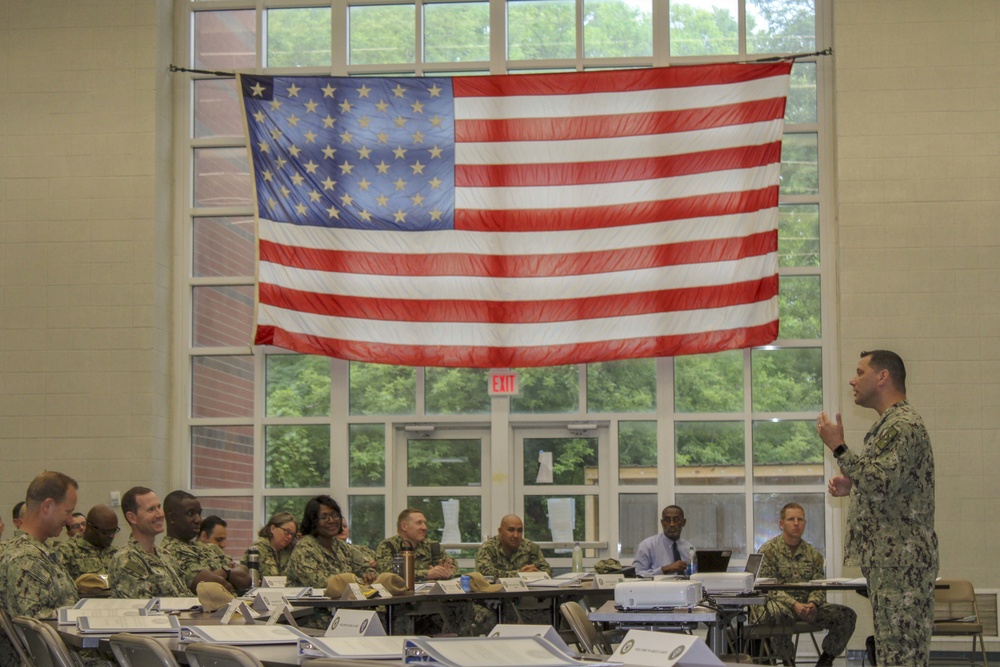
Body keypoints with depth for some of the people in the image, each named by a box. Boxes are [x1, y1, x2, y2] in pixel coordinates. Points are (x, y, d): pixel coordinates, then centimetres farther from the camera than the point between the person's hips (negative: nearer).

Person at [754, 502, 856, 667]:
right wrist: (794, 605, -25)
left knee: (847, 615, -14)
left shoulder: (813, 554, 14)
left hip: (807, 606, 5)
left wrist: (812, 604, -17)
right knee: (782, 613, -42)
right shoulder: (769, 550, -2)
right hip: (775, 605, -5)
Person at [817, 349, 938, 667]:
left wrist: (838, 446, -16)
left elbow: (879, 483, -25)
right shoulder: (890, 424, 19)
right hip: (890, 558, 11)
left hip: (900, 559, -11)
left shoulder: (903, 426, -14)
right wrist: (851, 485, 11)